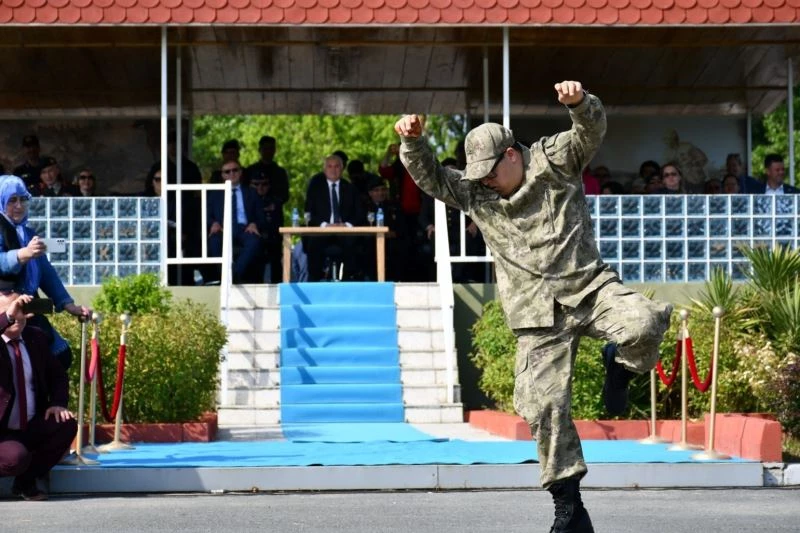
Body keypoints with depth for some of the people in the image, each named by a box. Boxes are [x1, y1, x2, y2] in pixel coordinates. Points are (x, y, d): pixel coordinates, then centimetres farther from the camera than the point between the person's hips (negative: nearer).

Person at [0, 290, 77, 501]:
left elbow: (57, 374, 15)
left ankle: (25, 482, 0)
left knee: (66, 425, -19)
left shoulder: (36, 338, 7)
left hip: (31, 428, 7)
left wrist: (58, 403, -3)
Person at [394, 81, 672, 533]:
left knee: (644, 325, -32)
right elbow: (430, 176, 6)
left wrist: (580, 102, -32)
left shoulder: (554, 160, 2)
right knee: (545, 405, -7)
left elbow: (591, 132, -11)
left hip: (589, 285, -2)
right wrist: (413, 141, -13)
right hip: (539, 313, 2)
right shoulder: (475, 193, 11)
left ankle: (619, 367, 6)